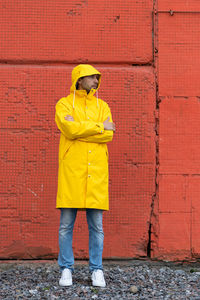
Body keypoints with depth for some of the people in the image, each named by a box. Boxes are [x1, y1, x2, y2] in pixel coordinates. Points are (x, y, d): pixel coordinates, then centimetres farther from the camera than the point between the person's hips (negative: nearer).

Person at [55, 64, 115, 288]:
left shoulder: (102, 106, 14)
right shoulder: (63, 104, 5)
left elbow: (108, 135, -3)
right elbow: (70, 129, -14)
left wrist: (79, 128, -10)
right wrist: (100, 126, -8)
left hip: (96, 171, 2)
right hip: (71, 171, -2)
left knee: (96, 225, 4)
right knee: (66, 224, 1)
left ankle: (96, 270, 13)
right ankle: (66, 269, 12)